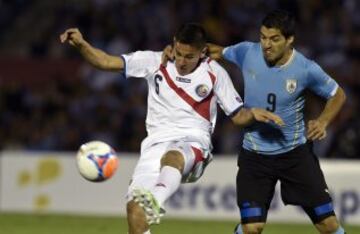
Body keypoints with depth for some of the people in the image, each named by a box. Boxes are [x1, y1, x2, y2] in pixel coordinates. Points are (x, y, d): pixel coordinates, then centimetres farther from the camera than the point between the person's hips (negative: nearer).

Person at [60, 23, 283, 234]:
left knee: (172, 157, -42)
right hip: (157, 143, 3)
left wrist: (253, 113, -13)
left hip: (193, 141, -3)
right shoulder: (154, 62, 5)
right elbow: (106, 62, 3)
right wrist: (81, 44, -14)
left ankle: (155, 203, -70)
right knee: (134, 206, -16)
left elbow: (238, 115, 10)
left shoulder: (214, 73, 4)